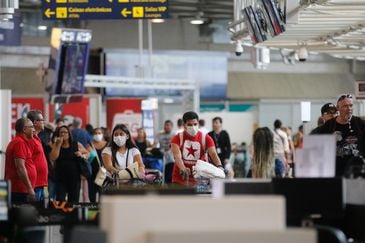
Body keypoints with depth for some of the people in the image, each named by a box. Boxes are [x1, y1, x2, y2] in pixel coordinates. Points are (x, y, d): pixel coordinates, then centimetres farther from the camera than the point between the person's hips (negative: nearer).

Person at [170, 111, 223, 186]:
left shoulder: (205, 138, -2)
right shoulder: (177, 138, -4)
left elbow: (213, 154, -15)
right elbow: (177, 155, -20)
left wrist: (219, 166, -37)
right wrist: (183, 169, -40)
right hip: (180, 178, 0)